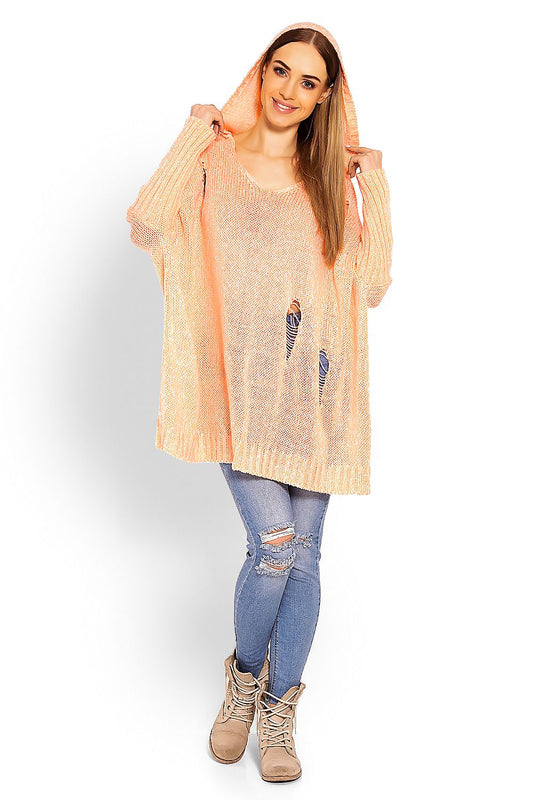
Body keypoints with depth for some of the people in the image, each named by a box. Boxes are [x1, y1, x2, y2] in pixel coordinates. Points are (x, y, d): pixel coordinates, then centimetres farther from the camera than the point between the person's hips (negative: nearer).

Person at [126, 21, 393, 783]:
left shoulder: (332, 181, 13)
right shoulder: (215, 163, 5)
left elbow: (371, 289, 6)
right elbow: (145, 229, -14)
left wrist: (376, 189, 3)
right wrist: (195, 134, -7)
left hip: (316, 386, 3)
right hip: (244, 384, -3)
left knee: (303, 551, 4)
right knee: (275, 544, -12)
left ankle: (279, 713, 23)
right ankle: (243, 677, 21)